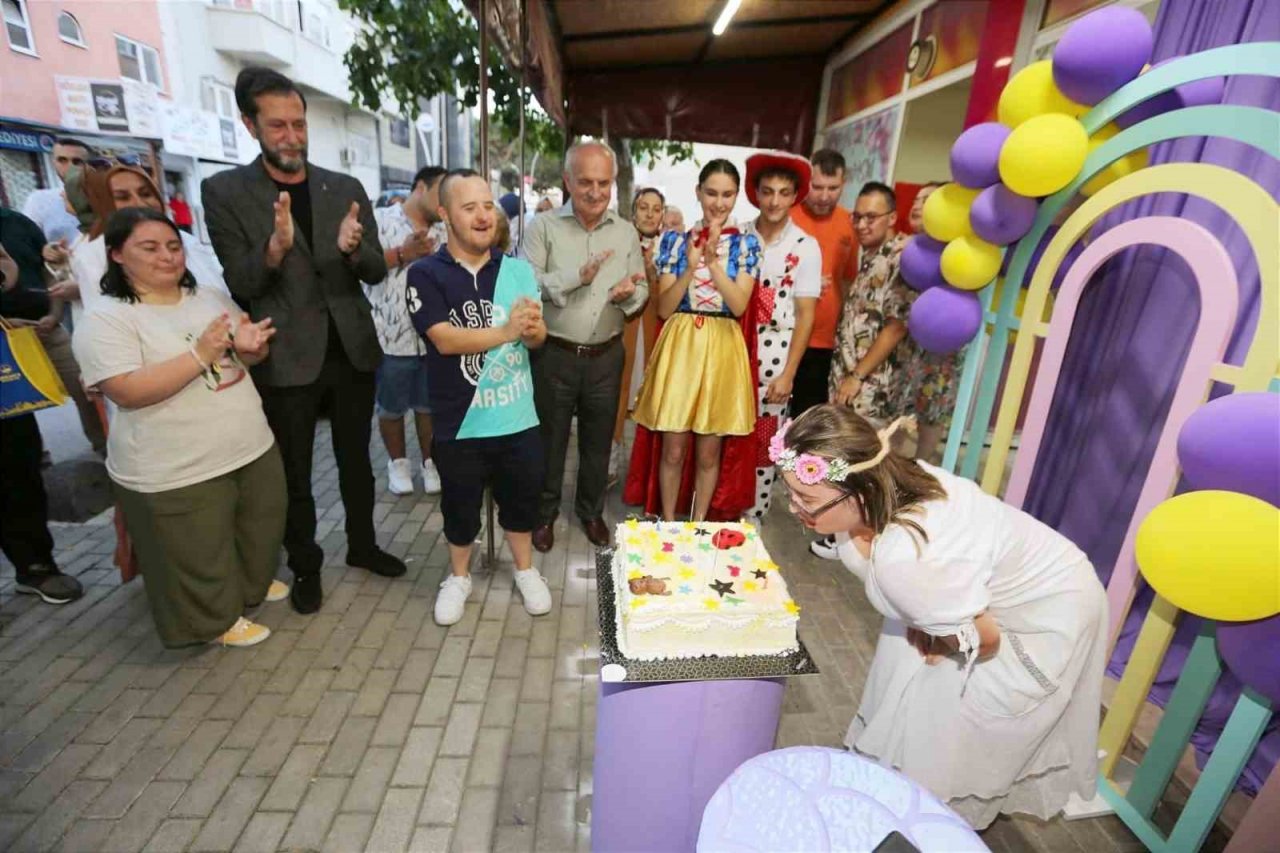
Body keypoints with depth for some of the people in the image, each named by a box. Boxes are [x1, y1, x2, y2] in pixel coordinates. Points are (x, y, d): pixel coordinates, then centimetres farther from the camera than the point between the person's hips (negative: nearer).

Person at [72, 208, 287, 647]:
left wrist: (248, 344, -13)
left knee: (260, 530, 23)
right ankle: (220, 618, 34)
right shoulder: (104, 321, -12)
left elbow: (255, 355, 11)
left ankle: (254, 583, 48)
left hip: (252, 448, 6)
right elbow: (128, 392, -22)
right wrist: (200, 355, -27)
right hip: (176, 474, -6)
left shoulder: (211, 297, 5)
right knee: (200, 556, 11)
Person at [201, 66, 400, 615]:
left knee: (355, 460, 17)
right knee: (294, 475, 10)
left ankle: (362, 545, 36)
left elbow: (377, 271, 2)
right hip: (286, 358, -2)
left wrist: (352, 248, -21)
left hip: (352, 349, 3)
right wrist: (275, 246, -27)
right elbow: (241, 284, -7)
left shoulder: (345, 188, 5)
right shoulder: (223, 191, -3)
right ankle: (305, 567, 30)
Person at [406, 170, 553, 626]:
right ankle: (459, 576, 41)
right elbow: (444, 339, -18)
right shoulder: (426, 274, -7)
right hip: (460, 424, -2)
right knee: (460, 506, 16)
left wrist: (533, 328, -24)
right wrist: (506, 331, -29)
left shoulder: (518, 270, 0)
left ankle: (525, 569, 41)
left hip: (518, 418, 2)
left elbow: (538, 338, 0)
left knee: (521, 499, 17)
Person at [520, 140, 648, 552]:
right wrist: (576, 276, -24)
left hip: (606, 356, 3)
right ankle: (544, 512, 32)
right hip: (554, 355, -2)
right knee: (550, 439, 11)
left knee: (598, 440, 16)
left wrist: (629, 294, -17)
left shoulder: (626, 232, 5)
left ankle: (591, 510, 37)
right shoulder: (543, 226, -5)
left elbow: (643, 291, 6)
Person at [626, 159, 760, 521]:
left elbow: (739, 306, -8)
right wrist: (691, 267, -16)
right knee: (673, 449, 6)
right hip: (680, 346, 0)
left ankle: (698, 525, 28)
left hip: (722, 349, 0)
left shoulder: (747, 243, 4)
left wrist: (713, 262, -18)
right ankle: (668, 524, 26)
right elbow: (663, 308, -3)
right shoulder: (677, 239, 4)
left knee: (709, 451, 9)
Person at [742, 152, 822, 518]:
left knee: (764, 440, 5)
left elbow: (805, 316, -4)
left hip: (775, 353, -2)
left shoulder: (805, 248, -3)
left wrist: (788, 374, -9)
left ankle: (752, 518, 22)